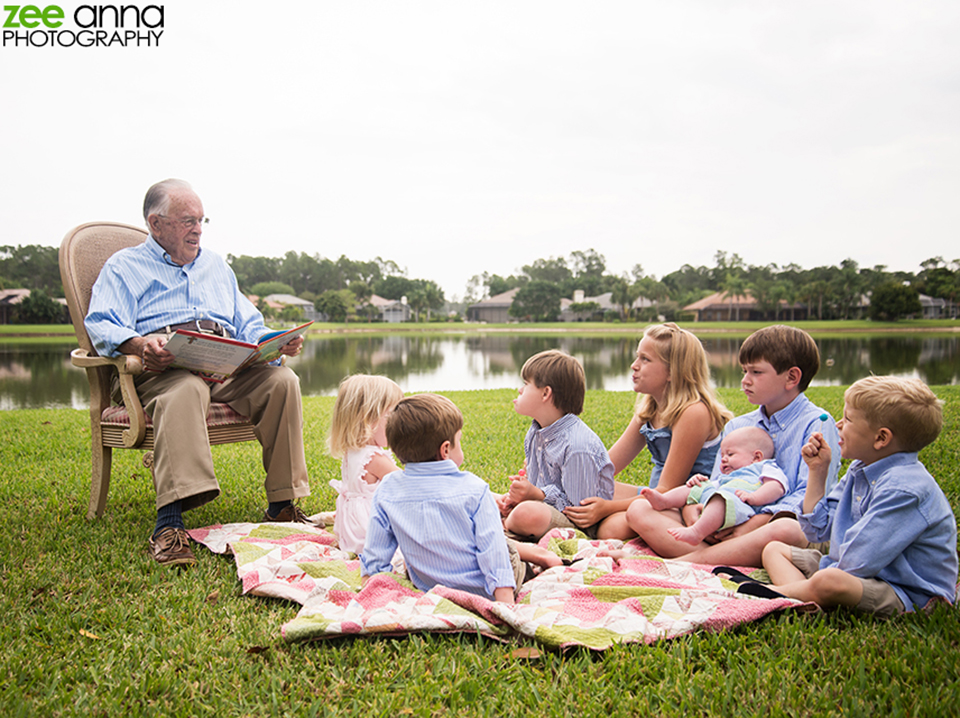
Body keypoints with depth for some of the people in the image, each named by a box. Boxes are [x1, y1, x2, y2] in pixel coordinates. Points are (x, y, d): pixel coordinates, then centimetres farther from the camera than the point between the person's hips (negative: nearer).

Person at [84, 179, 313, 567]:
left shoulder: (216, 265, 34)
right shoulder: (124, 266, 19)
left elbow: (250, 326, 29)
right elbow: (102, 326, 1)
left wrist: (278, 343, 5)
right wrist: (139, 344, -22)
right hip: (164, 365, -4)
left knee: (282, 379, -26)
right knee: (185, 390, -40)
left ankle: (283, 504, -22)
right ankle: (170, 523, -47)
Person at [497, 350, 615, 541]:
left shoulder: (577, 447, -26)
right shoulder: (535, 432, 6)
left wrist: (537, 495, -27)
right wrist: (515, 496, -2)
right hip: (543, 503, 9)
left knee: (527, 513, -34)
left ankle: (503, 528, -6)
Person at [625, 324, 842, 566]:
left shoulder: (817, 423, 2)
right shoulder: (736, 426, 20)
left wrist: (756, 524, -21)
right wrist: (693, 513, -10)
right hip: (724, 530, 5)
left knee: (788, 530, -43)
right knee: (638, 510, -11)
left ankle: (678, 563, -34)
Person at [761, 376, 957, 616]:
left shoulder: (903, 488, -24)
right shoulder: (860, 470, 8)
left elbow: (857, 564, -27)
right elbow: (818, 529, 17)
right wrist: (817, 470, 12)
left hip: (905, 594, -11)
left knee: (828, 582, -41)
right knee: (774, 549, 11)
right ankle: (803, 598, -18)